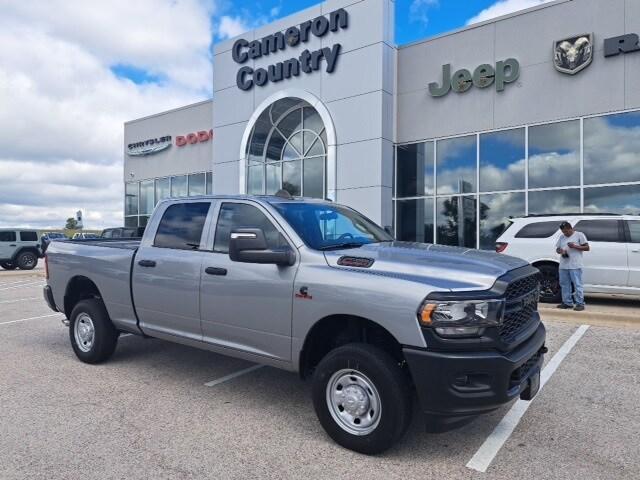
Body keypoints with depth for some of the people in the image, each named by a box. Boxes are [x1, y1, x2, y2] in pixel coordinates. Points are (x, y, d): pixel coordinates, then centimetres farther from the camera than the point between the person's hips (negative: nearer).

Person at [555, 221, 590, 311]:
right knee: (564, 284, 9)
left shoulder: (579, 235, 1)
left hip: (575, 266, -6)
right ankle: (567, 302, 17)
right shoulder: (561, 237, 16)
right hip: (563, 265, 6)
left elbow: (587, 248, -1)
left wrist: (575, 246, -14)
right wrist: (561, 251, -4)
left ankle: (580, 303, -1)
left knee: (577, 285, -6)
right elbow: (557, 249, 19)